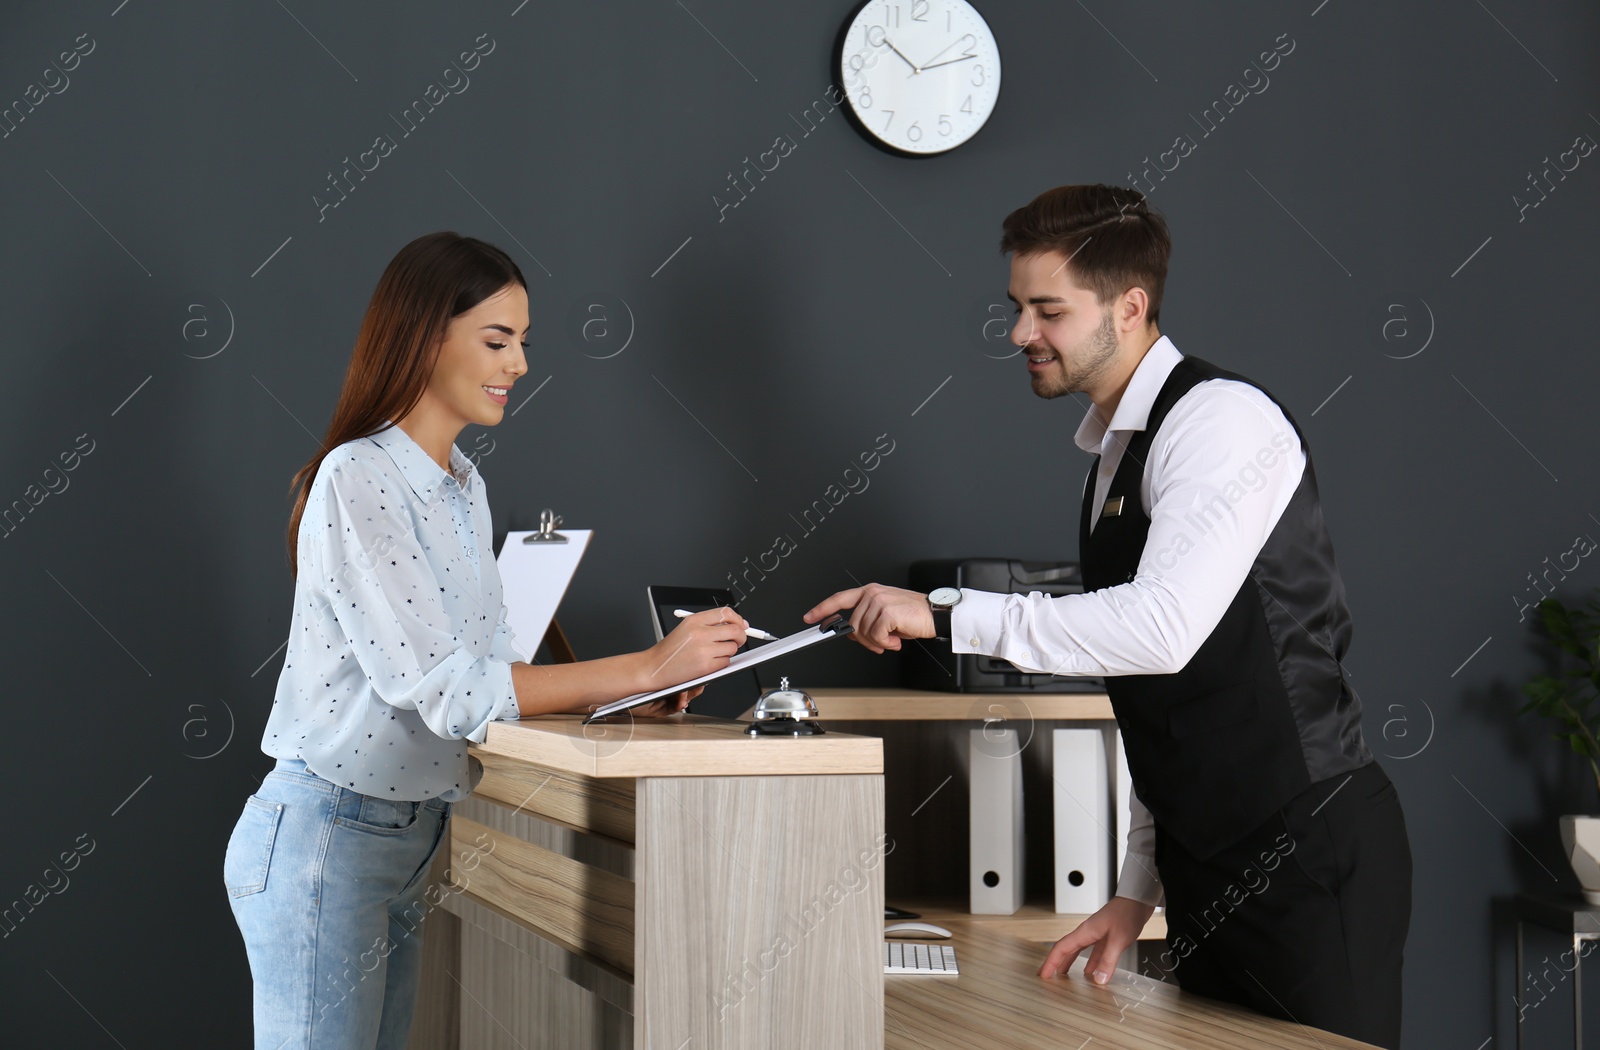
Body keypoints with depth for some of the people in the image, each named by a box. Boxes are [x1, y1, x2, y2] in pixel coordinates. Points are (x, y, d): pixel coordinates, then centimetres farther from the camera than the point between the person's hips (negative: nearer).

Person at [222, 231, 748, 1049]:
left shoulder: (463, 486, 12)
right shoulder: (358, 481, -17)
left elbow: (486, 661, 12)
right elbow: (439, 686, -22)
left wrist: (620, 698, -4)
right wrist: (645, 667, -21)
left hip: (407, 842, 9)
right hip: (324, 836, -8)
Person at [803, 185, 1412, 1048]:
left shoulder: (1223, 418, -13)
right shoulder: (1112, 458, 16)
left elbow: (1164, 626, -28)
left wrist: (946, 613, -24)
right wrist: (1138, 889, 16)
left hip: (1308, 850, -9)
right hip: (1211, 864, 9)